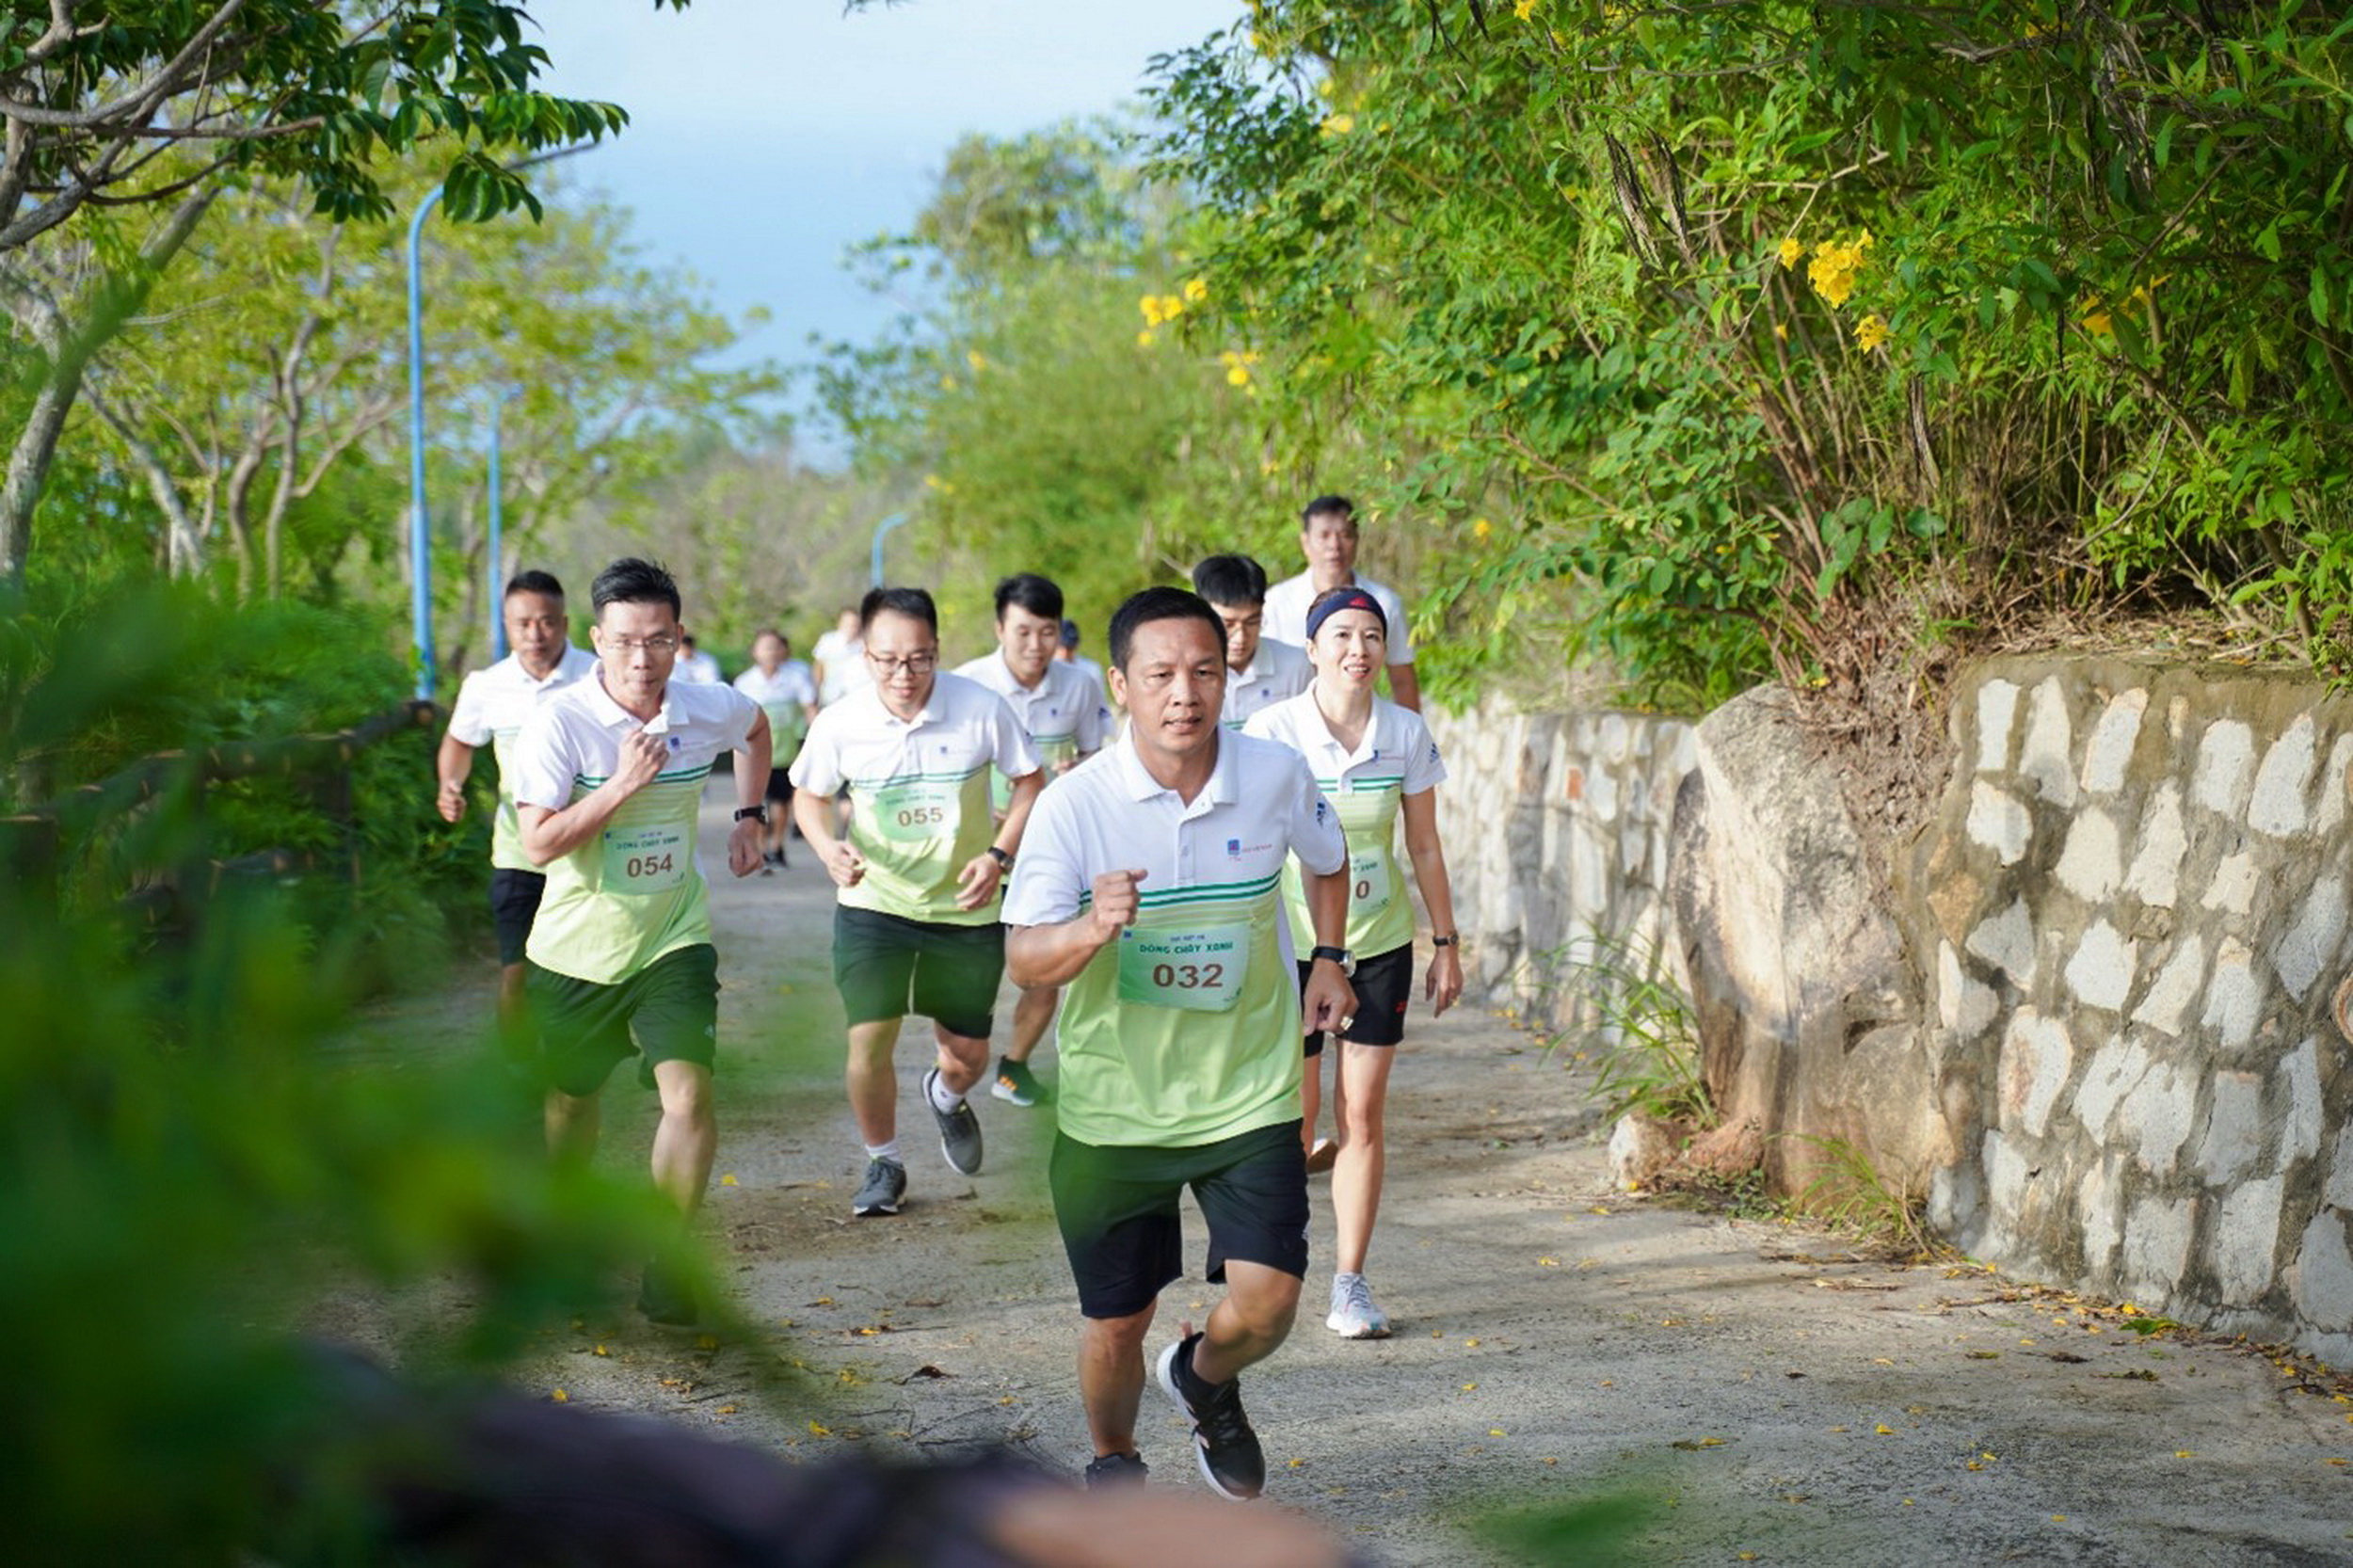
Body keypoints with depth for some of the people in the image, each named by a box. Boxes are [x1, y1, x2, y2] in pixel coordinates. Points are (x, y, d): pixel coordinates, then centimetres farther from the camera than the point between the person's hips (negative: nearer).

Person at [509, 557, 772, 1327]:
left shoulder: (708, 709, -8)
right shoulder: (559, 722, -19)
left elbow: (757, 726, 19)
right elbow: (539, 843, -25)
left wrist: (749, 815, 12)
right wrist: (622, 783, -31)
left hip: (673, 943, 1)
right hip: (577, 946, -1)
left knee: (689, 1094, -17)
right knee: (571, 1096, 18)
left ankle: (668, 1270, -5)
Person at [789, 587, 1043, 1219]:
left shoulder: (982, 709, -15)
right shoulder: (840, 724, -13)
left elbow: (1029, 782, -1)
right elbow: (808, 794, 5)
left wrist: (998, 855, -14)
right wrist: (829, 847, -15)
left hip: (965, 908, 1)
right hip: (873, 904, -1)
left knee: (968, 1055, 9)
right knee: (869, 1038, -14)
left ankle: (945, 1097, 48)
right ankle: (883, 1163, 13)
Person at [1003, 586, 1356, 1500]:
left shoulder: (1277, 777, -6)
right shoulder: (1074, 804, -14)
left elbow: (1328, 860, 18)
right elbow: (1022, 961, -16)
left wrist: (1328, 961, 7)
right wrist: (1093, 929, -35)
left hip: (1250, 1098, 1)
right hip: (1113, 1106, -1)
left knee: (1266, 1302, -11)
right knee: (1117, 1319, 7)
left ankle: (1205, 1381, 26)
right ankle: (1114, 1462, 39)